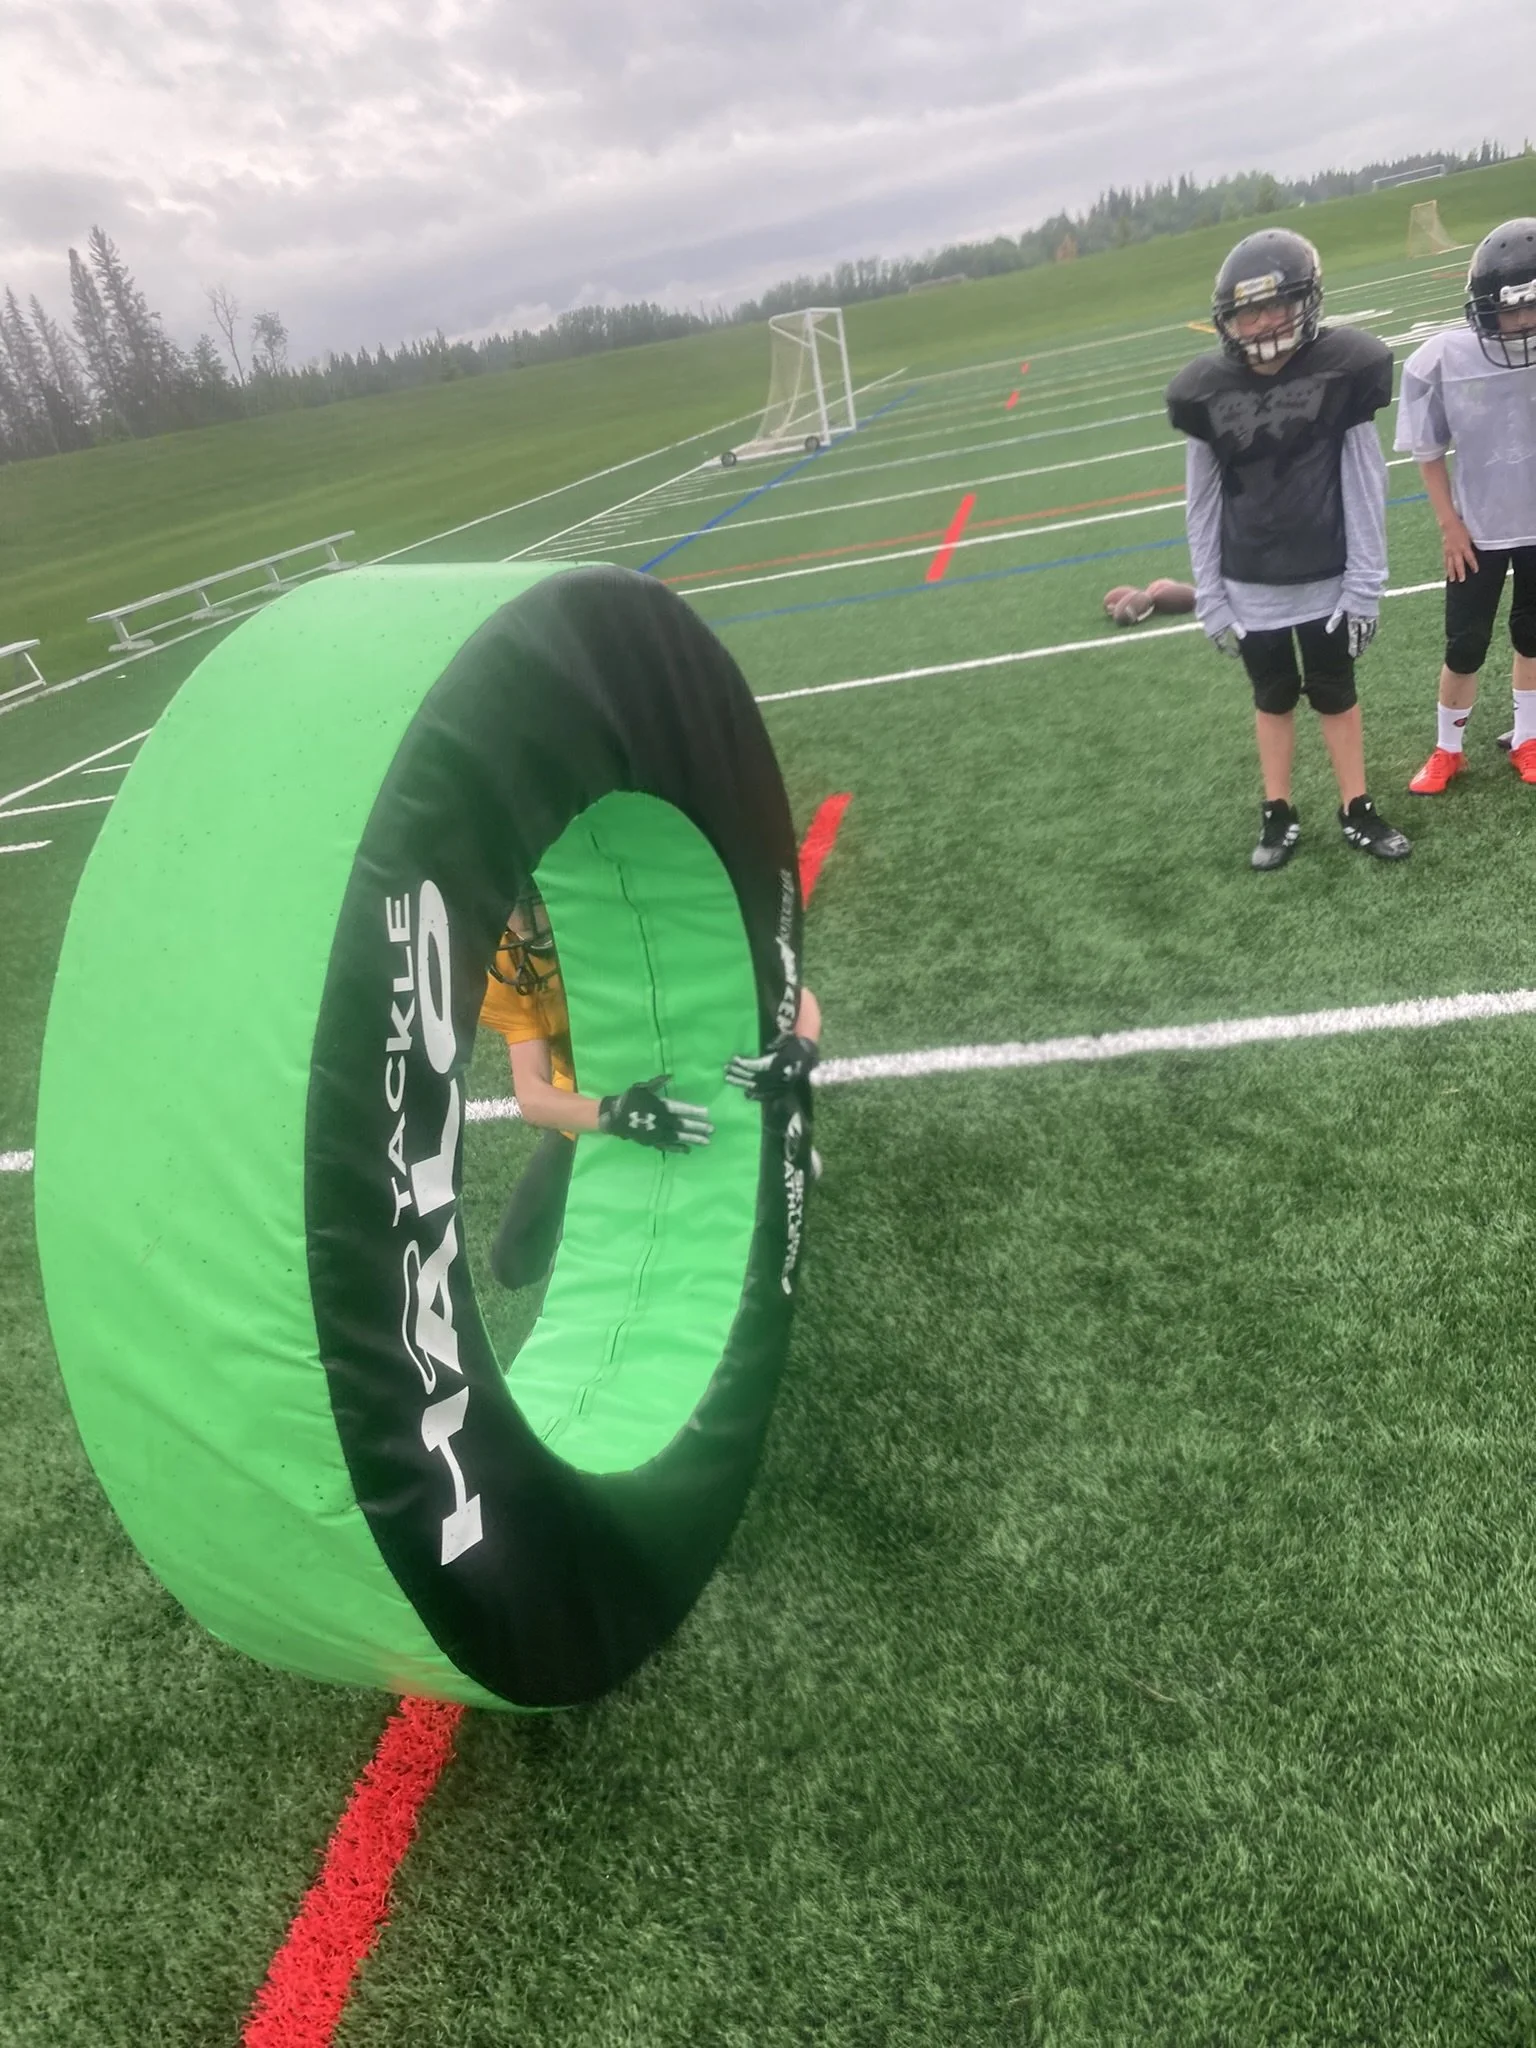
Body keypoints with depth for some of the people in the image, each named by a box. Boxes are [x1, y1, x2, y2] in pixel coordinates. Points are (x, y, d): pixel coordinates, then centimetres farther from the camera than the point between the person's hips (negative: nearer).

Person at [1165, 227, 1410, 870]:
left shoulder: (1343, 368, -13)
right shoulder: (1206, 390, -10)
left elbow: (1364, 486, -9)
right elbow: (1202, 503, -3)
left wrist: (1365, 585, -9)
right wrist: (1209, 597, -2)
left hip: (1325, 579, -1)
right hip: (1250, 587, 1)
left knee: (1336, 695, 14)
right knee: (1273, 698, 17)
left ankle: (1357, 811, 29)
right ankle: (1278, 816, 30)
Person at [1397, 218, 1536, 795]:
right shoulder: (1442, 360, -20)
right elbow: (1429, 452, -6)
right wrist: (1450, 524, -5)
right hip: (1479, 531, -2)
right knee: (1464, 650, 5)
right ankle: (1447, 750, 26)